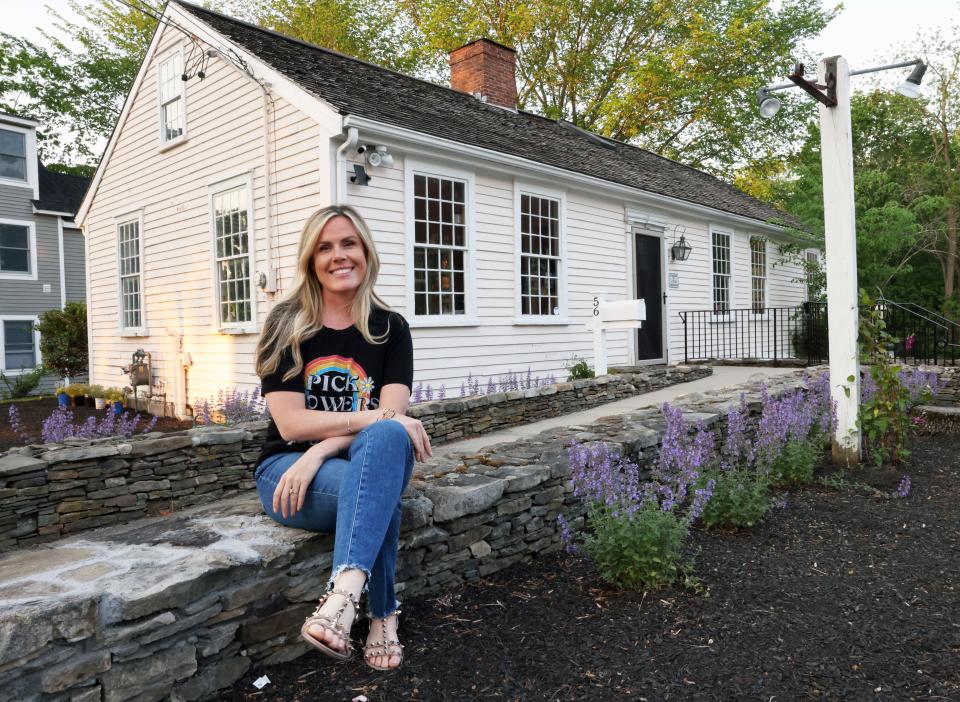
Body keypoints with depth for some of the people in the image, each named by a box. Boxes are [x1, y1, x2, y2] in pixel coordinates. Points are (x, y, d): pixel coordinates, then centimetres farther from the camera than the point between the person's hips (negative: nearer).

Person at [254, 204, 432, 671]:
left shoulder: (390, 329, 3)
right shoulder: (286, 327, -2)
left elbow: (394, 417, -10)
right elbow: (291, 423, -12)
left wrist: (319, 452, -25)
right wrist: (373, 417, -25)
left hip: (366, 460, 2)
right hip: (287, 468, -1)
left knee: (388, 437, -35)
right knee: (377, 489, -34)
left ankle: (343, 594, -41)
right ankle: (383, 617, -21)